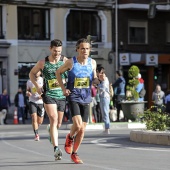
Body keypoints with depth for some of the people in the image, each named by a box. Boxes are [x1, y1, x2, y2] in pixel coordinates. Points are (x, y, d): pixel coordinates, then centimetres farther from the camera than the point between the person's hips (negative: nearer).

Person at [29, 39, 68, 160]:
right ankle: (56, 149, -27)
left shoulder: (65, 61, 0)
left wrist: (65, 81, -17)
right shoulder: (43, 63, 0)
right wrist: (37, 86, 0)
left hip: (62, 95, 2)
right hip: (49, 95, -2)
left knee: (58, 124, 12)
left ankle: (50, 129, 52)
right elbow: (32, 74, 14)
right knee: (53, 119, -20)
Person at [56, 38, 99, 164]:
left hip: (86, 98, 4)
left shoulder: (92, 63, 1)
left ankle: (74, 154, 23)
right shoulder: (71, 62, -9)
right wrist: (63, 88, -3)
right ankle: (70, 137, 13)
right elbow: (58, 72, 6)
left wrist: (99, 80, -11)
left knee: (82, 129, 6)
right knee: (77, 125, -22)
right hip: (73, 98, -4)